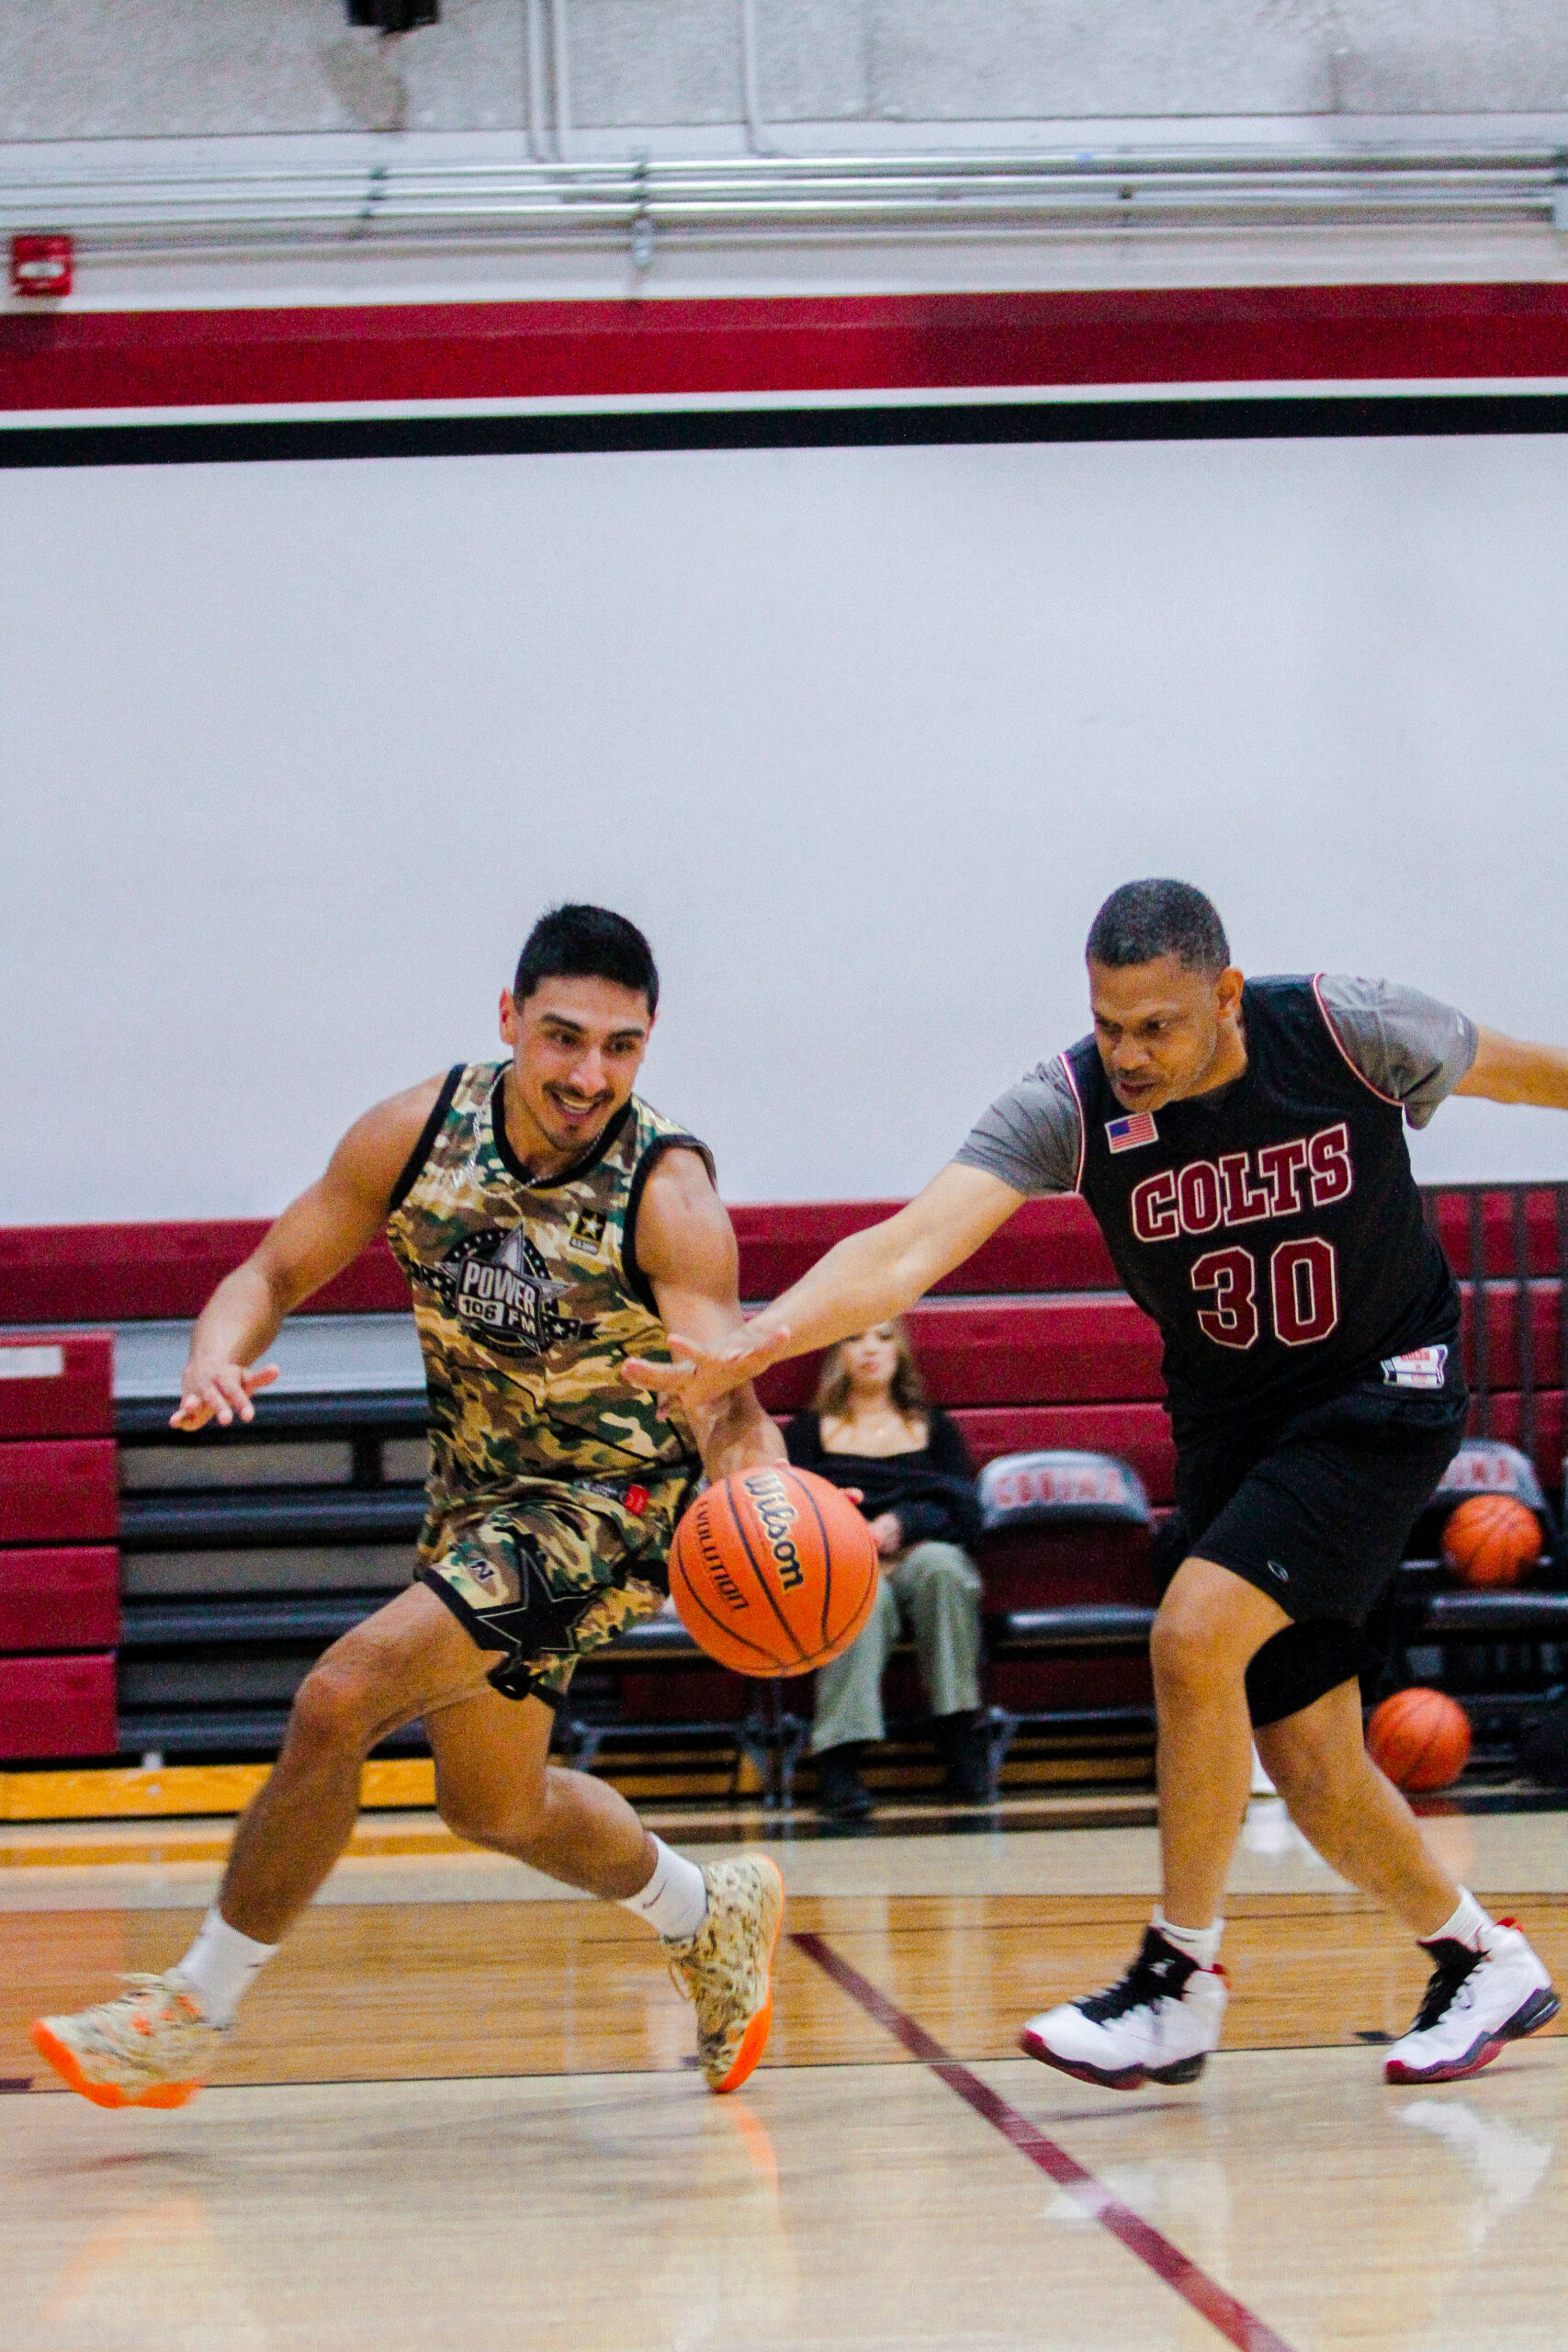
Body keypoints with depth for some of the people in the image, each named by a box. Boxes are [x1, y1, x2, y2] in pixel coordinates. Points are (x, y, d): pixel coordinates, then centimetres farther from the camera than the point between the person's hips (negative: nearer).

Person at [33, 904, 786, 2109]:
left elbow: (724, 1401, -30)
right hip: (475, 1492, 7)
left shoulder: (669, 1192, -24)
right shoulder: (418, 1132, -11)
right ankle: (710, 1917, 47)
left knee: (340, 1699, -22)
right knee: (495, 1808, 21)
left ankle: (196, 2009, -7)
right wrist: (218, 1359, -27)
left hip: (607, 1506, -7)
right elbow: (273, 1273, -4)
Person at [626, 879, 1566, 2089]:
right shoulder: (1069, 1105, -19)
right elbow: (911, 1246, -32)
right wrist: (756, 1342, -48)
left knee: (1195, 1633, -23)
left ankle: (1182, 1980, -8)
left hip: (1381, 1395, -4)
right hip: (1228, 1420, 4)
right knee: (1312, 1773, 4)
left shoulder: (1353, 1034, -21)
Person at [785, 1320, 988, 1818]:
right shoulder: (808, 1432, 20)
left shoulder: (934, 1428, 24)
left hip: (922, 1558, 1)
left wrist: (903, 1523, -11)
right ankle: (838, 1760, -47)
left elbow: (966, 1514, 9)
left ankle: (960, 1733, -34)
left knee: (939, 1563, -36)